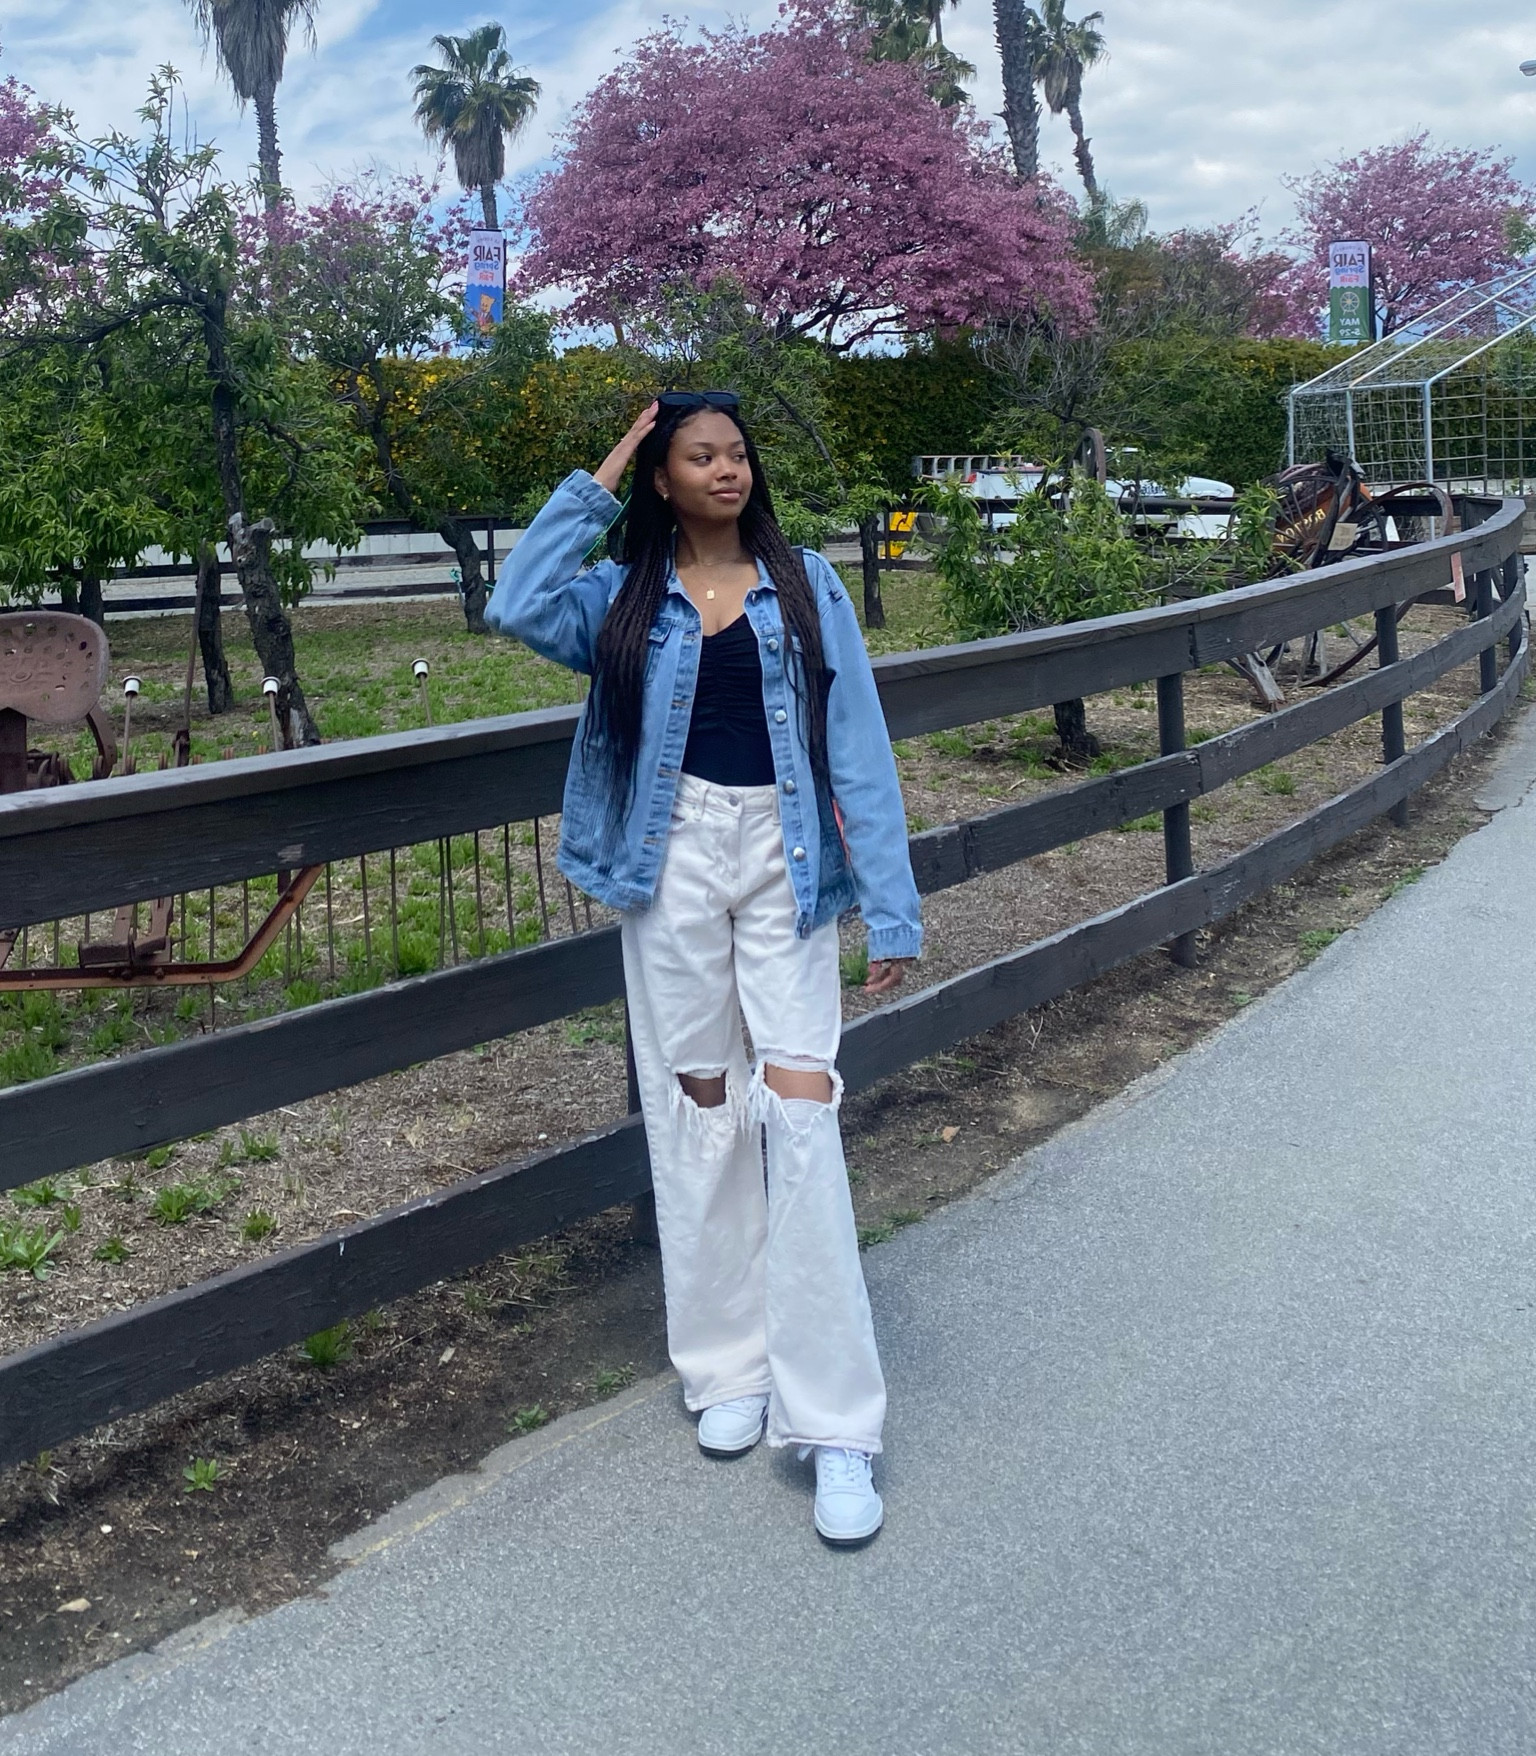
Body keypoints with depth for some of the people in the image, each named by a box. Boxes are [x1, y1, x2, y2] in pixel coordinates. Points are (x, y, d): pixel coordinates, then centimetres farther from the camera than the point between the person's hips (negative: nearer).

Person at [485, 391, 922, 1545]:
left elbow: (858, 743, -1)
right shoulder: (625, 600, 6)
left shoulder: (806, 587, 4)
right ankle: (728, 1367, 25)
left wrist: (891, 907, -6)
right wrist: (594, 487, -5)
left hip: (785, 858, -1)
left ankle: (835, 1421, -5)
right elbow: (517, 607, -15)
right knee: (695, 1102, 8)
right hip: (673, 857, 1)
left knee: (800, 1101, -12)